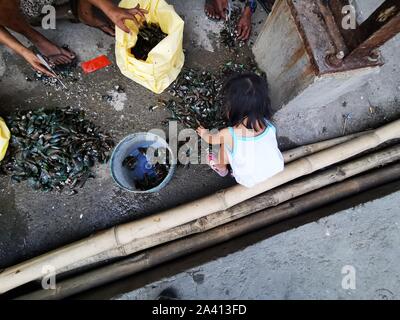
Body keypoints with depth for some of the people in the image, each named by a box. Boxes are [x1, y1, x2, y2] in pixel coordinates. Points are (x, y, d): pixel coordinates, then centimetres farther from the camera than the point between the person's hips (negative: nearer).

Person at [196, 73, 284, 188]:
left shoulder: (229, 134, -32)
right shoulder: (269, 125, -21)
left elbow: (210, 139, -7)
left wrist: (204, 133, 19)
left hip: (250, 181, -3)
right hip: (277, 170, 4)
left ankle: (222, 170, 35)